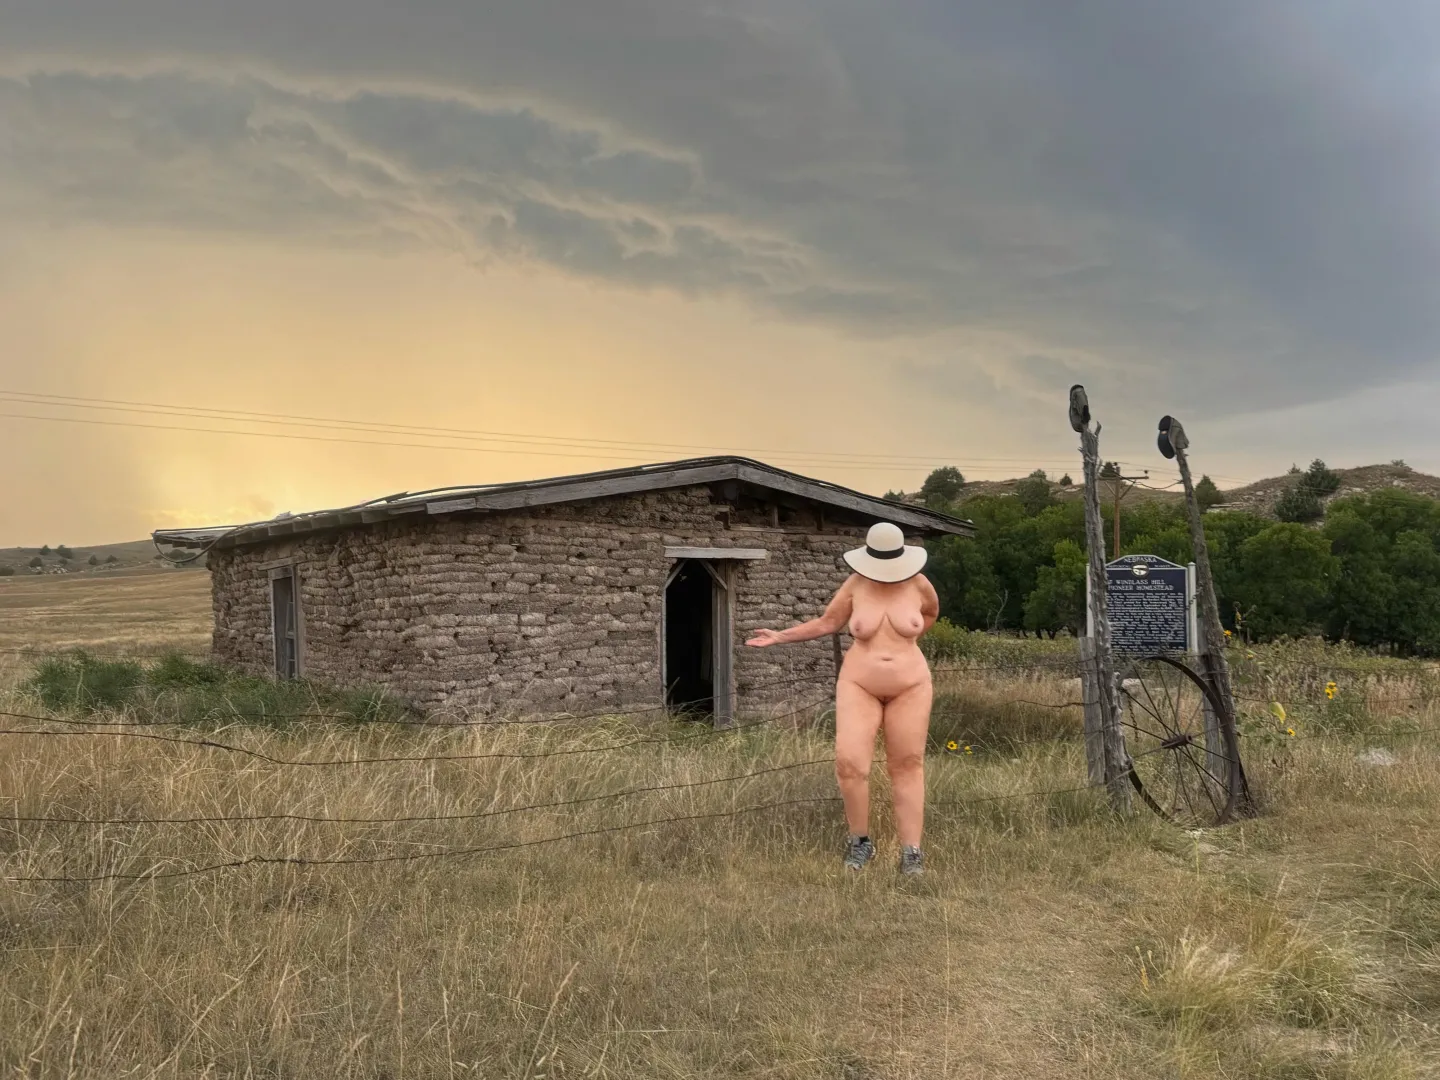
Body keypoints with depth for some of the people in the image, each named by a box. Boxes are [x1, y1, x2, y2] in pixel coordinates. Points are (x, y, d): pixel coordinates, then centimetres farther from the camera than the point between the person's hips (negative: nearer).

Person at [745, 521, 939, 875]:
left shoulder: (918, 583, -5)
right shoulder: (856, 584, -7)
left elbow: (931, 613, 18)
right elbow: (826, 623, 3)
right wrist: (780, 636, -1)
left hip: (909, 688, 1)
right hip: (860, 686, 0)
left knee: (907, 766, 5)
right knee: (849, 764, -13)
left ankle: (911, 853, 10)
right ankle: (860, 840, 8)